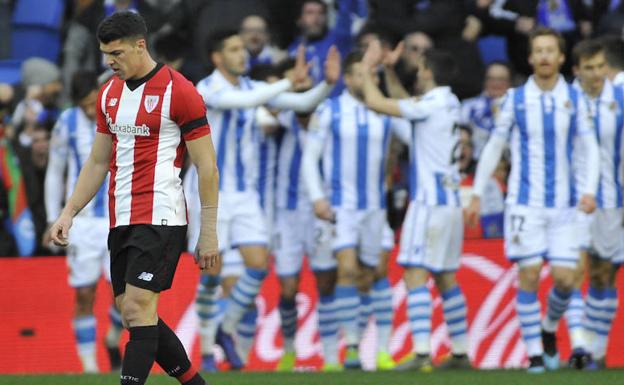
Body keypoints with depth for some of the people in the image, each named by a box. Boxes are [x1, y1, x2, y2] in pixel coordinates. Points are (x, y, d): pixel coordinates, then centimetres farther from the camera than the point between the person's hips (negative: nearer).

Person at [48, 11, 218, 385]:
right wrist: (69, 212, 11)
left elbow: (207, 167, -8)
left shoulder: (179, 91, -8)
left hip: (160, 217, -8)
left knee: (138, 308, -15)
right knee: (133, 314, 7)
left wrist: (209, 234, -10)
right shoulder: (109, 94, 13)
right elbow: (98, 162, 21)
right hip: (121, 220, 8)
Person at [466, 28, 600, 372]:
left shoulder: (573, 98, 4)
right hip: (525, 202, -2)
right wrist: (476, 194, 5)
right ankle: (534, 354, 0)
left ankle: (549, 329, 26)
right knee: (529, 276, -8)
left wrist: (590, 191, -9)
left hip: (563, 203, 2)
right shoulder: (516, 98, 0)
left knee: (564, 278, -4)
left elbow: (590, 148, 6)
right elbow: (493, 147, 7)